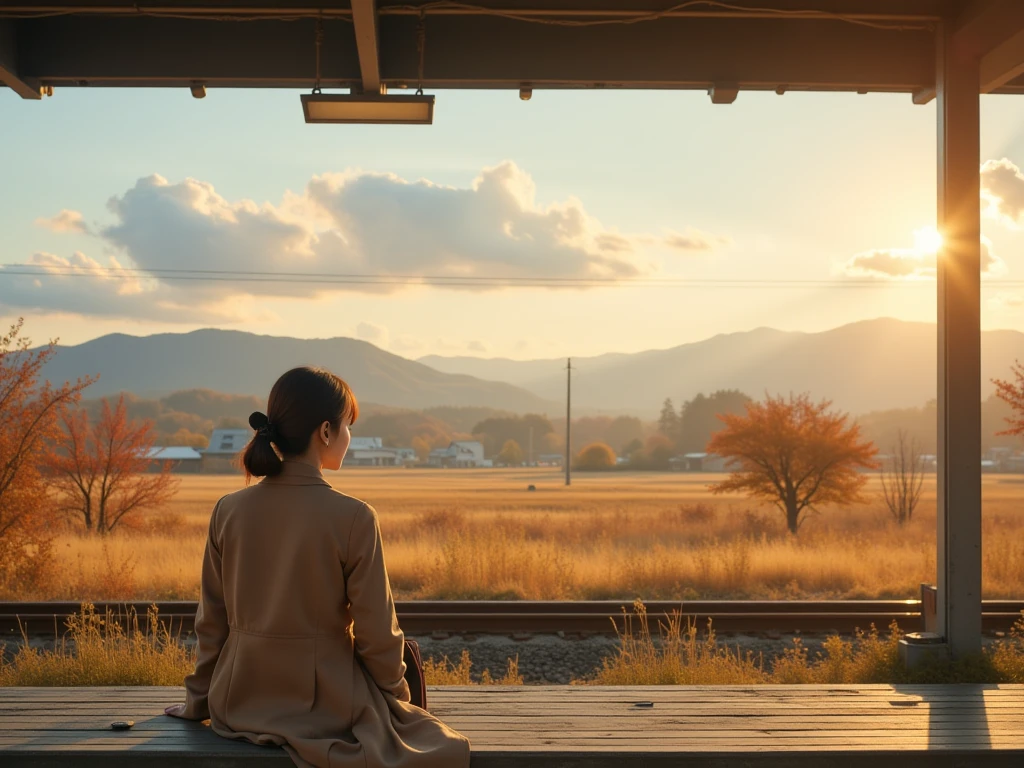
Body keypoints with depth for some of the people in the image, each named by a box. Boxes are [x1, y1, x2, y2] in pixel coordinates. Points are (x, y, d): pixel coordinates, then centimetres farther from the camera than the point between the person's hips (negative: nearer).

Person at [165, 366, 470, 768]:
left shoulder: (228, 510, -5)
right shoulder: (354, 517, -18)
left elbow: (212, 622, 2)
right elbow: (376, 633, -11)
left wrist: (199, 702, 16)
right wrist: (396, 697, 7)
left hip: (240, 702, 6)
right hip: (325, 704, -6)